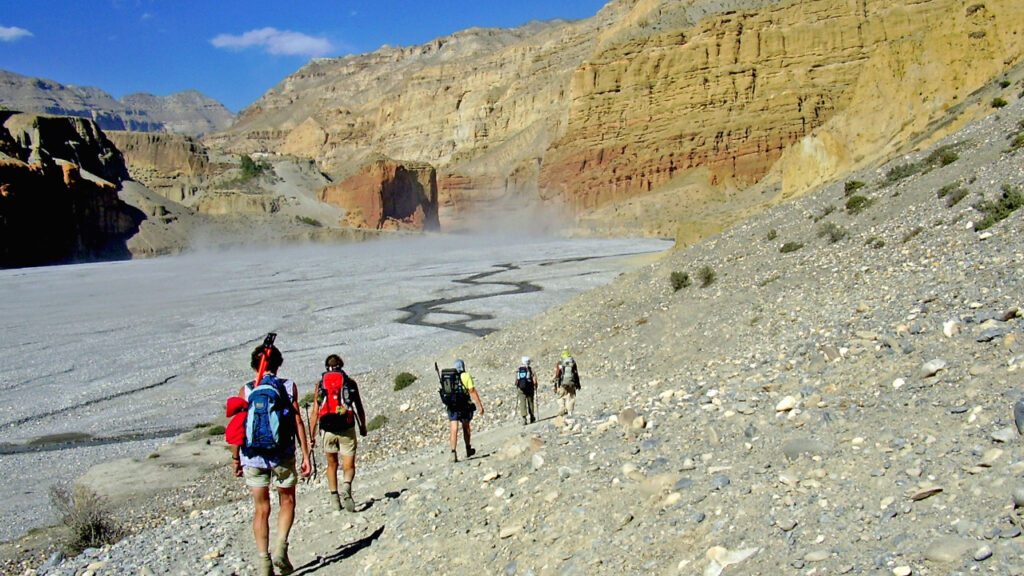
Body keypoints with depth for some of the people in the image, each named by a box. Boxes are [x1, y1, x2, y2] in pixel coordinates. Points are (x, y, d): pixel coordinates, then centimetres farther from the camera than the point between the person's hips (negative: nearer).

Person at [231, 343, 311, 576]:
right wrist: (306, 456, -1)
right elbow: (298, 422, -4)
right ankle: (280, 548, 1)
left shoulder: (246, 390, 1)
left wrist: (236, 458, 10)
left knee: (261, 509, 11)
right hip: (283, 456, -1)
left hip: (253, 457, 1)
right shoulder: (289, 387, -1)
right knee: (287, 502, 18)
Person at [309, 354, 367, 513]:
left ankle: (334, 497, 18)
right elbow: (359, 408, 7)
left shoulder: (320, 384, 8)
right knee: (349, 467, 2)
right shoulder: (350, 383, 6)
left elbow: (315, 413, 4)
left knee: (331, 465, 21)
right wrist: (363, 427, 21)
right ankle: (346, 486, -27)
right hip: (347, 429, -2)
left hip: (328, 430, 2)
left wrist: (312, 436, 8)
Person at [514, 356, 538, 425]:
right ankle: (532, 418, 25)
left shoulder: (518, 370, 6)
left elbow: (516, 381, 10)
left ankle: (524, 418, -14)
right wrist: (535, 387, 7)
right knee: (530, 403, 13)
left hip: (521, 389, 1)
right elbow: (534, 380, -7)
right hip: (529, 388, -1)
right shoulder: (530, 369, -4)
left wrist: (517, 388, 20)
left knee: (522, 404, -1)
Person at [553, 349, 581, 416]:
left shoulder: (559, 363, 1)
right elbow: (576, 374, 9)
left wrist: (555, 386, 5)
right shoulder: (573, 362, 6)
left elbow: (557, 375, 1)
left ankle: (561, 413, 1)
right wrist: (578, 384, 18)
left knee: (561, 398, 7)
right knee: (571, 398, 5)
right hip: (572, 384, 1)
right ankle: (570, 413, 0)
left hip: (562, 384, -1)